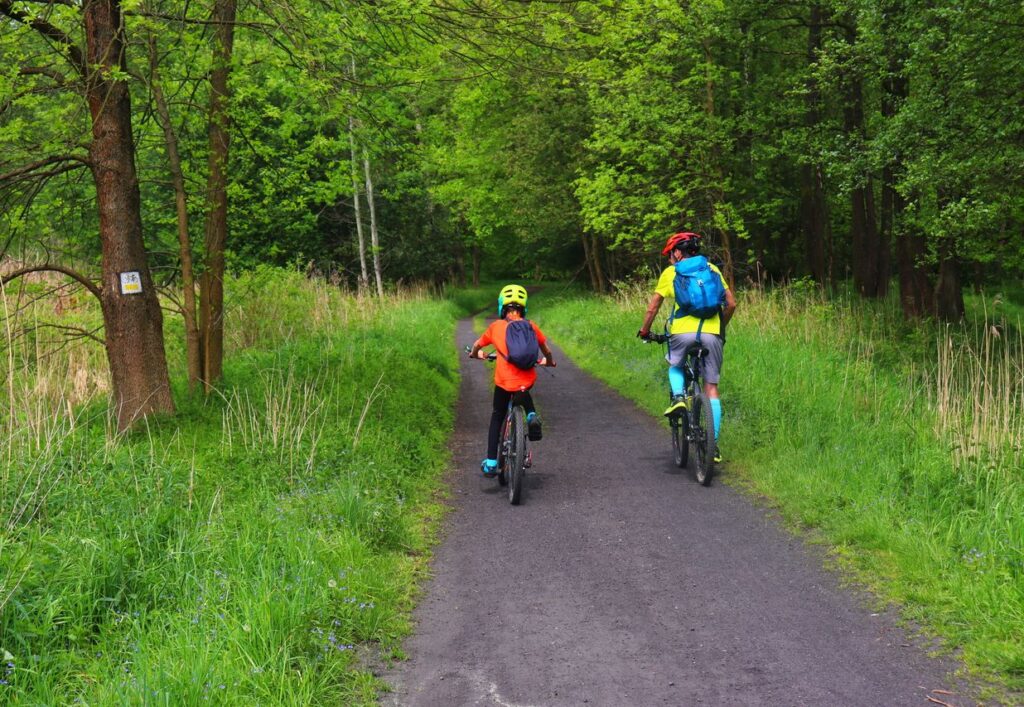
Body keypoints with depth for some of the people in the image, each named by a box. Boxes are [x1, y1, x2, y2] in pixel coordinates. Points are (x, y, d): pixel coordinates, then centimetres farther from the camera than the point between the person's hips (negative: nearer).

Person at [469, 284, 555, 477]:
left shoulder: (496, 326, 9)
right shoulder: (531, 326, 9)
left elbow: (476, 346, 21)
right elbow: (546, 351, 16)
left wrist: (476, 354, 44)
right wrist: (548, 361, 37)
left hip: (504, 381, -1)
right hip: (527, 379, 1)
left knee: (497, 418, 19)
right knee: (524, 394, 38)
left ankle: (491, 463, 11)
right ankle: (531, 415, 9)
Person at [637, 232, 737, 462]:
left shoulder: (670, 272, 12)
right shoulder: (712, 269, 17)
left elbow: (652, 308, 11)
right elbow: (731, 304, 14)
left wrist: (644, 331, 27)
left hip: (683, 331, -1)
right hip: (711, 333, 2)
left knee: (675, 366, 30)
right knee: (711, 387, 8)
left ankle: (678, 396, -1)